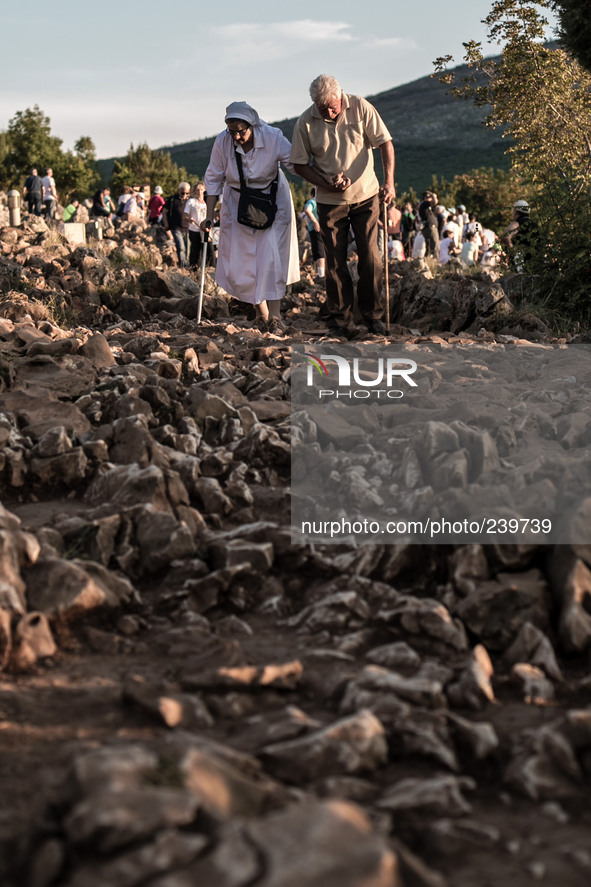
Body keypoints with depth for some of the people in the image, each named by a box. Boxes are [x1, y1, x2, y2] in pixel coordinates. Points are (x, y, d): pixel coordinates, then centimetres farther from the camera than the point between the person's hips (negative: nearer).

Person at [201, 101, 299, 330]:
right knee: (241, 260, 0)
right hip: (238, 203, 2)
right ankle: (260, 311, 15)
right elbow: (214, 179, -8)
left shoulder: (273, 138, -24)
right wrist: (209, 216, -10)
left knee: (272, 255, -11)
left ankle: (274, 314, -7)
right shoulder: (222, 142, -20)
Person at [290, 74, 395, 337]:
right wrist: (327, 184, -15)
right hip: (330, 202, 0)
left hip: (366, 196, 0)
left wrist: (389, 182, -19)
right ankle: (340, 319, 11)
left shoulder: (360, 107, -9)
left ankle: (373, 315, 11)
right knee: (335, 262, 1)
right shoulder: (305, 123, -8)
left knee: (370, 257, -3)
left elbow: (385, 143, -7)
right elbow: (300, 164, 0)